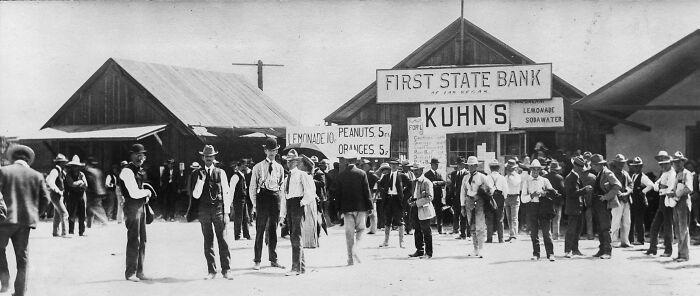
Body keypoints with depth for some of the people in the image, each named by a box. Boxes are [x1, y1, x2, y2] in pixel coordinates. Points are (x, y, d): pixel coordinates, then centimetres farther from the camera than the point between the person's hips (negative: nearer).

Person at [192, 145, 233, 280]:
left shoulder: (220, 173, 5)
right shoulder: (199, 174, 6)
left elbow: (226, 193, 5)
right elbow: (196, 195, -1)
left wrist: (226, 212, 0)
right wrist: (201, 179, -13)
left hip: (218, 209, -1)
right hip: (204, 210, 1)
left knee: (223, 240, -5)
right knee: (208, 242, 3)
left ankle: (226, 270, -1)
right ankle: (211, 271, 7)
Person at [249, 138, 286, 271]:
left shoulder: (279, 168, 11)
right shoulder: (258, 167, 2)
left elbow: (282, 187, 15)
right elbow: (252, 188, 3)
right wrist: (255, 204, -4)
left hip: (276, 198, 3)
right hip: (262, 197, -3)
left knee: (273, 230, 9)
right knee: (260, 231, -4)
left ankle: (273, 259, 17)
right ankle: (257, 261, 1)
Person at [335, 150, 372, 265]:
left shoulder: (341, 175, 0)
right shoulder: (361, 173, -5)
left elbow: (338, 193, 3)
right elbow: (366, 191, -4)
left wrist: (339, 209, 10)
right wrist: (369, 207, 2)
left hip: (346, 208, 2)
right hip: (360, 207, -2)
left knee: (349, 233, 5)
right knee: (360, 229, 13)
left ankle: (351, 258, 6)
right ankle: (355, 249, -9)